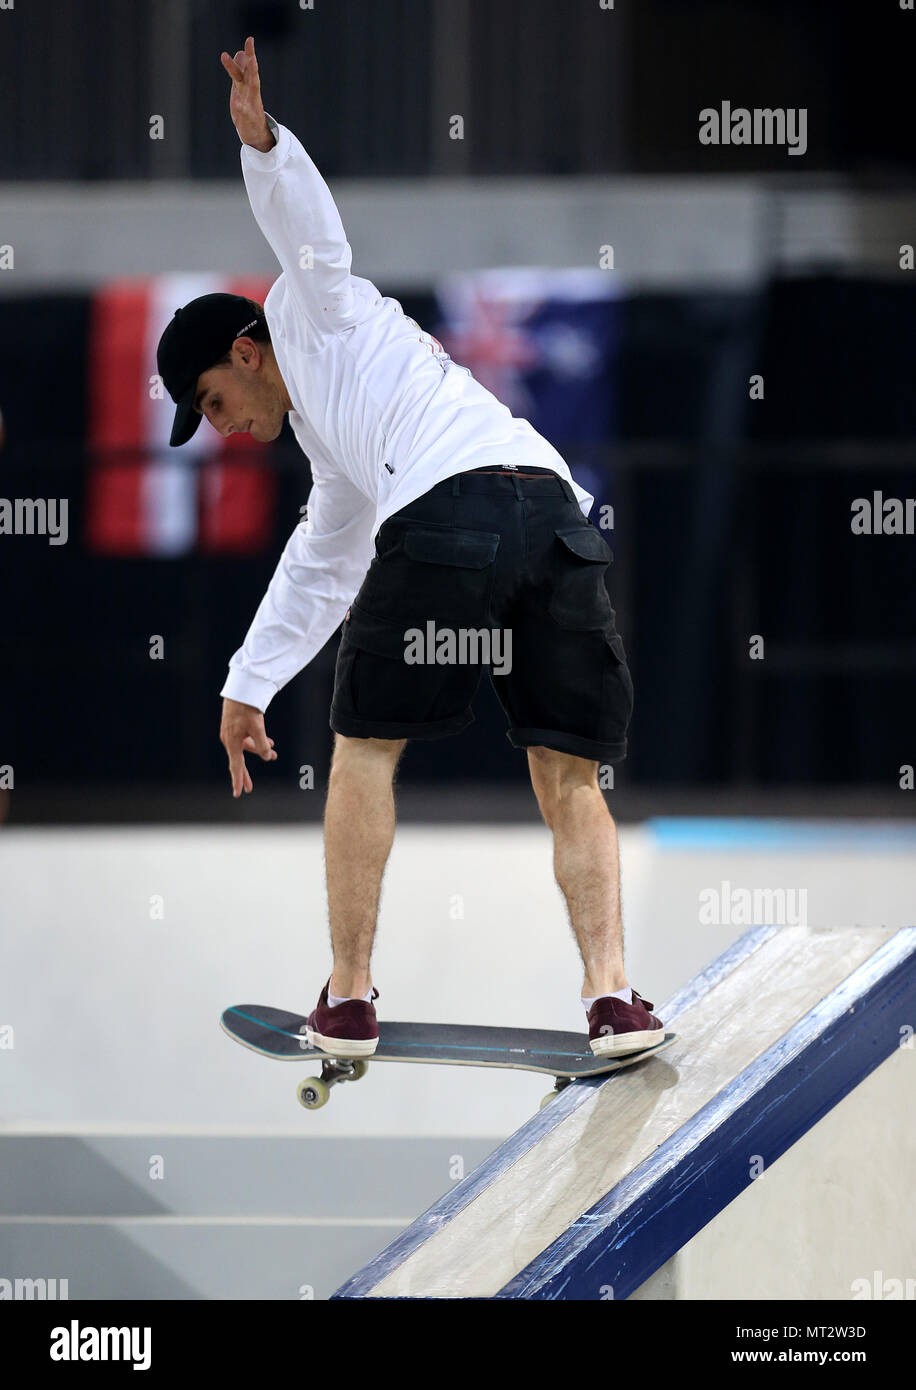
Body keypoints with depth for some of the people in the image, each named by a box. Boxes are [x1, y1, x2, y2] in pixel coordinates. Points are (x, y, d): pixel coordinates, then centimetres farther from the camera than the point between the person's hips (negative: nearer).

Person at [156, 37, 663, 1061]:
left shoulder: (317, 310, 22)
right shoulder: (327, 438, 41)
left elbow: (310, 230, 0)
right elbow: (314, 576, 51)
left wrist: (260, 141, -16)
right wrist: (247, 686, 58)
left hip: (450, 503, -8)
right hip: (558, 515, 8)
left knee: (366, 747, 7)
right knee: (568, 777, 8)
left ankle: (348, 1000, 7)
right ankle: (610, 992, -10)